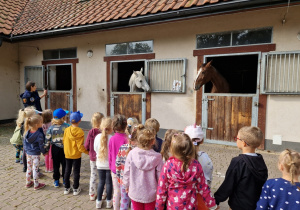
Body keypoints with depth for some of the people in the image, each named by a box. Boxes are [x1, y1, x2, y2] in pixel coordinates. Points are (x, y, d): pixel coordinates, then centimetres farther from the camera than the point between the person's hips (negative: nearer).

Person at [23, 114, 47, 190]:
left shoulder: (27, 133, -4)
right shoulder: (39, 135, -23)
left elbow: (25, 143, 6)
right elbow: (41, 145, -15)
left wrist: (26, 151, 18)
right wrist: (44, 152, 1)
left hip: (28, 153, 6)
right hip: (36, 154, -6)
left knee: (29, 168, 19)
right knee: (35, 169, 5)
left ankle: (28, 183, 35)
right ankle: (36, 185, 17)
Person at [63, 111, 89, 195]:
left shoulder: (66, 130, -7)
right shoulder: (79, 131, -20)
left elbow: (64, 141, 4)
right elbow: (80, 146, -19)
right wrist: (87, 152, -8)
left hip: (67, 154, 4)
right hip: (76, 155, -4)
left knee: (67, 170, 17)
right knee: (76, 171, 9)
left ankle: (66, 188, 27)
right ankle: (75, 189, 19)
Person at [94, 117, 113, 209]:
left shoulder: (97, 137, -10)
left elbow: (95, 149, 1)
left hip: (100, 164, 3)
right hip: (110, 164, -3)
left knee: (101, 182, 17)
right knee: (109, 182, 12)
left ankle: (99, 201, 26)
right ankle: (108, 202, 25)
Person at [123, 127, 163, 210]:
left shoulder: (132, 154, -17)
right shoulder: (157, 157, -20)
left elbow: (126, 172, -7)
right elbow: (160, 176, -13)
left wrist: (126, 185, 11)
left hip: (135, 193, 1)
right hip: (150, 194, -1)